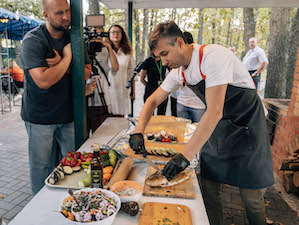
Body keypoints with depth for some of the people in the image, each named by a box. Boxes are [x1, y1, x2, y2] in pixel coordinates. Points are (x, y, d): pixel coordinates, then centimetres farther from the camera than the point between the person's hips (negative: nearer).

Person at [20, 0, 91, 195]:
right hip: (40, 116, -5)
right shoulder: (33, 40, -12)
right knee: (42, 165, 9)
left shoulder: (72, 38, 6)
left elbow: (86, 73, -1)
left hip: (68, 112, 5)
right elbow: (43, 81, -26)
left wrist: (61, 65, -17)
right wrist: (67, 58, -16)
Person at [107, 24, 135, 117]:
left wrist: (133, 90, 11)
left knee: (121, 116, 3)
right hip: (108, 88, -2)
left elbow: (131, 72, 13)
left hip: (123, 89, 2)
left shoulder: (127, 52, 10)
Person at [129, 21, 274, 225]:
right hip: (216, 126, 7)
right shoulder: (180, 72, -1)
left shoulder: (214, 56, -25)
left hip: (247, 125, -6)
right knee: (209, 189, 8)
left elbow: (214, 112, -32)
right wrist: (138, 132, -9)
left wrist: (186, 156, -32)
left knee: (252, 198, 1)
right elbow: (153, 101, 6)